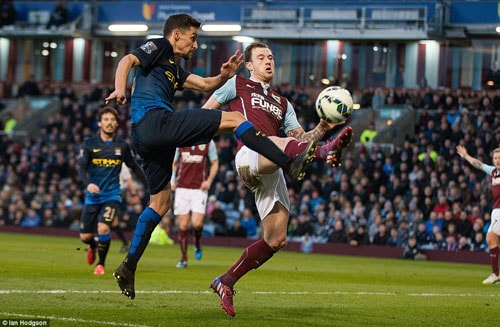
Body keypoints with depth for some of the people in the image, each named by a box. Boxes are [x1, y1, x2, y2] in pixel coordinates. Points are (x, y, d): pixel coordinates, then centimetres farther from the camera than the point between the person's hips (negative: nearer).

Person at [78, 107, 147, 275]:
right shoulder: (89, 144, -1)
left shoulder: (123, 146, 3)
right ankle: (93, 247, 42)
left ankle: (101, 264, 1)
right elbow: (81, 167, -10)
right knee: (85, 236, 3)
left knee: (103, 228, -23)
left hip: (112, 195, -1)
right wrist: (88, 183, -29)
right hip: (93, 196, 1)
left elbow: (135, 167, 13)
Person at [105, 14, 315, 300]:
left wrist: (225, 75, 5)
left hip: (144, 137, 10)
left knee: (161, 203, 16)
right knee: (234, 119, -11)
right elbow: (128, 61, -9)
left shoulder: (174, 69, 32)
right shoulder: (158, 48, 7)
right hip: (155, 119, -10)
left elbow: (206, 85, 26)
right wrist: (120, 89, -28)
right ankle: (290, 164, -21)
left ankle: (128, 268, 14)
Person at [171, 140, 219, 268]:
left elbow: (215, 163, 8)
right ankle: (183, 258, 10)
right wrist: (172, 180, 2)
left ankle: (197, 244, 18)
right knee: (183, 224, -1)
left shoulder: (208, 143, 1)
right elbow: (174, 163, 16)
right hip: (182, 188, 2)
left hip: (200, 189, -2)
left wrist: (209, 181, -6)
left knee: (197, 223, -15)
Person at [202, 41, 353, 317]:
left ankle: (225, 283, 14)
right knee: (278, 142, -39)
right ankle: (328, 152, -73)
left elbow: (301, 138, 23)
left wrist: (321, 129, 2)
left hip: (271, 171, 7)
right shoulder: (238, 85, 19)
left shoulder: (282, 104, 33)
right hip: (250, 156, -7)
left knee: (275, 240, 1)